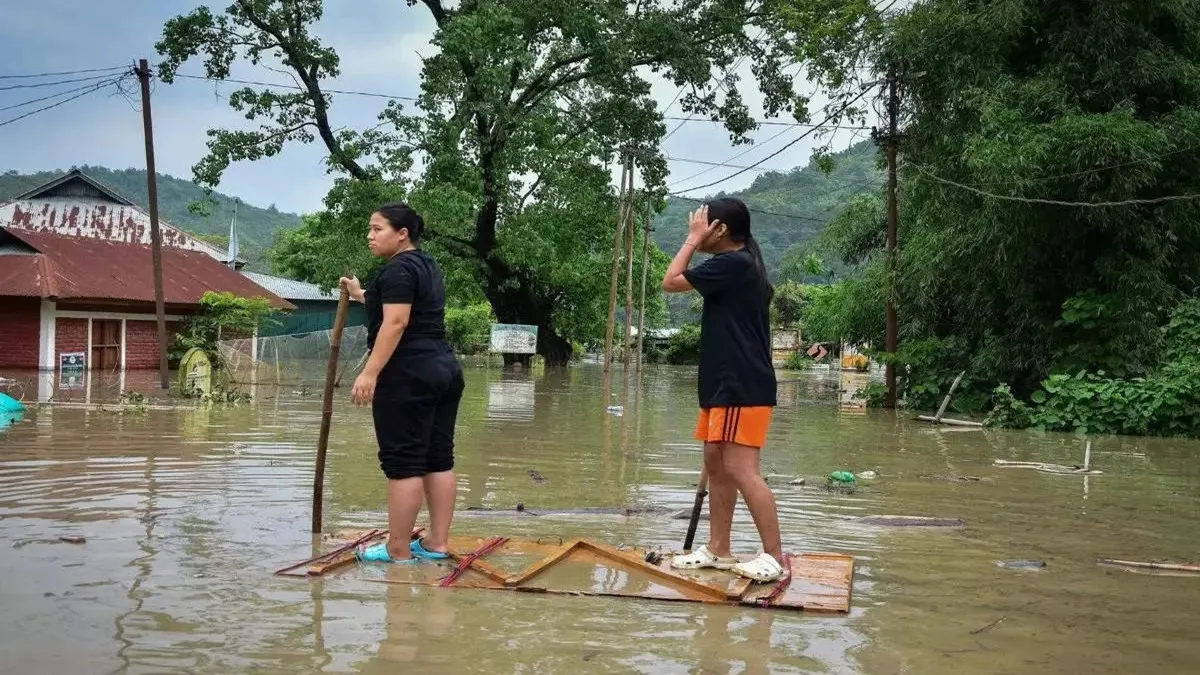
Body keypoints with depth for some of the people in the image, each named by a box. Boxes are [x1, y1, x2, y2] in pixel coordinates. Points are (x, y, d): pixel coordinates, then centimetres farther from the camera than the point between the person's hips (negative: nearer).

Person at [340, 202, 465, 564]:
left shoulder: (398, 269, -11)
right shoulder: (427, 266, 19)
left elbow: (395, 322, -21)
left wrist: (370, 373, -24)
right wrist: (362, 295, 41)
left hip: (408, 376, -10)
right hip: (444, 369, 10)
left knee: (403, 462, -6)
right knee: (438, 458, 9)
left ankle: (398, 550, -2)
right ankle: (437, 542, 13)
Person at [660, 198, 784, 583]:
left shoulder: (732, 263, -15)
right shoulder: (744, 265, 16)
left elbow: (671, 282, -12)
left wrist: (693, 239, -4)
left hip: (742, 388, -11)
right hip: (728, 385, 11)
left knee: (741, 470, -11)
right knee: (716, 464, 13)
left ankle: (774, 557, -7)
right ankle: (717, 550, 20)